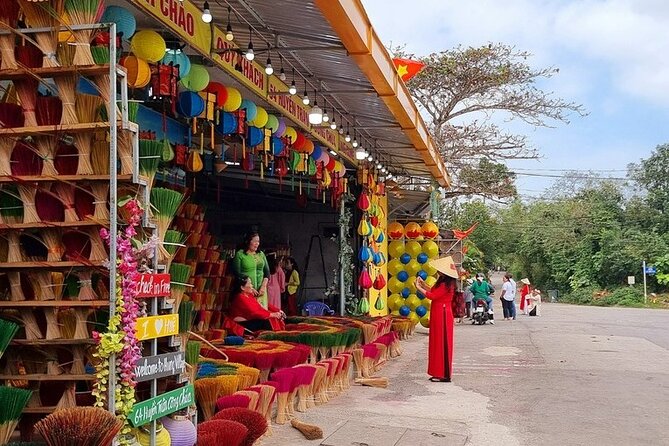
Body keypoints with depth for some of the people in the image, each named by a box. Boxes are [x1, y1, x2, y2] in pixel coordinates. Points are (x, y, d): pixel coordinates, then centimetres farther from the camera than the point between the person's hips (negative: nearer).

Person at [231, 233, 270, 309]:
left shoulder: (261, 254, 15)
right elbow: (237, 273, -5)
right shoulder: (240, 254, 0)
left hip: (260, 290, 4)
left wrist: (263, 286, -2)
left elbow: (267, 271, 13)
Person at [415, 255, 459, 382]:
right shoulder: (443, 282, 12)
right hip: (439, 315, 10)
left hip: (442, 316, -10)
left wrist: (419, 287, -11)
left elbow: (432, 295, -20)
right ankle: (440, 373, 20)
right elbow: (433, 291, 22)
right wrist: (423, 283, 17)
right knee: (439, 343, 13)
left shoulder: (446, 285, -19)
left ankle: (444, 375, 1)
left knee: (442, 343, -5)